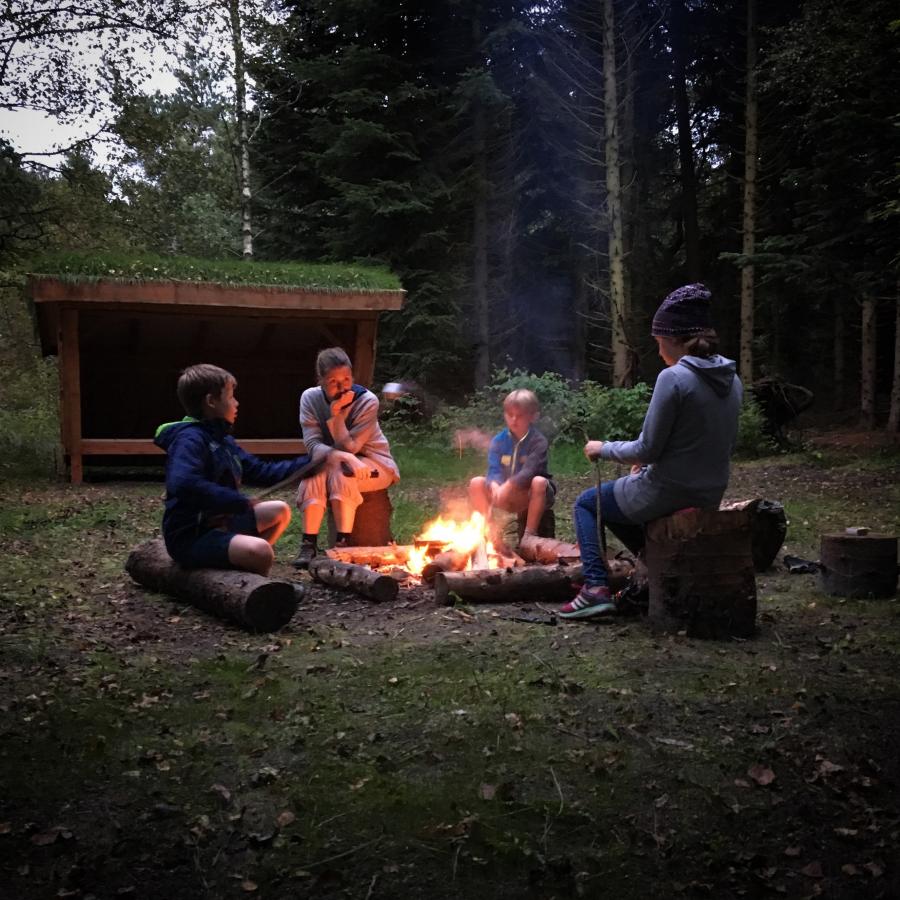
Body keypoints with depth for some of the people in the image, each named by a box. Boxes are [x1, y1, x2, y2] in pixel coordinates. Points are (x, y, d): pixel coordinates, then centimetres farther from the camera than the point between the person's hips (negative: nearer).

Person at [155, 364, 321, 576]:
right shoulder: (190, 439, -17)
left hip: (219, 521, 10)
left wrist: (307, 464, 13)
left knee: (279, 511, 17)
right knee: (260, 552, -32)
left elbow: (262, 471, 19)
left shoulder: (222, 440, 14)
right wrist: (241, 502, -32)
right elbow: (183, 484, -35)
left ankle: (244, 566, 5)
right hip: (191, 537, -10)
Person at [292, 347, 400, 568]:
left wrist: (337, 414, -30)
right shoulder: (310, 398, -12)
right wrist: (341, 456, -36)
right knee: (314, 474, -30)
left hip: (374, 465, -3)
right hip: (331, 462, 3)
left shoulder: (367, 401, -20)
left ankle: (343, 543, -28)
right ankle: (309, 544, -26)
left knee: (340, 472, -34)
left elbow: (349, 447, -21)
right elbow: (312, 444, -19)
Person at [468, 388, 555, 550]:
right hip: (507, 495, 4)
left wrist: (507, 487, -42)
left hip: (530, 495, -3)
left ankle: (529, 535, -26)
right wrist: (495, 486, -37)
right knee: (476, 483, -18)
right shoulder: (499, 440, -4)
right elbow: (494, 471, -14)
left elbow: (528, 472, -28)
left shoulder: (538, 441, -15)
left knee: (539, 482, -36)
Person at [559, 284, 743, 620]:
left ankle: (596, 588, 3)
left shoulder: (674, 378, -20)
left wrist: (603, 449, 0)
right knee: (625, 497, 33)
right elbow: (724, 446, 13)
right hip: (710, 497, 8)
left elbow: (647, 449, -19)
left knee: (586, 503, 16)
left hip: (668, 494, -8)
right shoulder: (732, 381, 4)